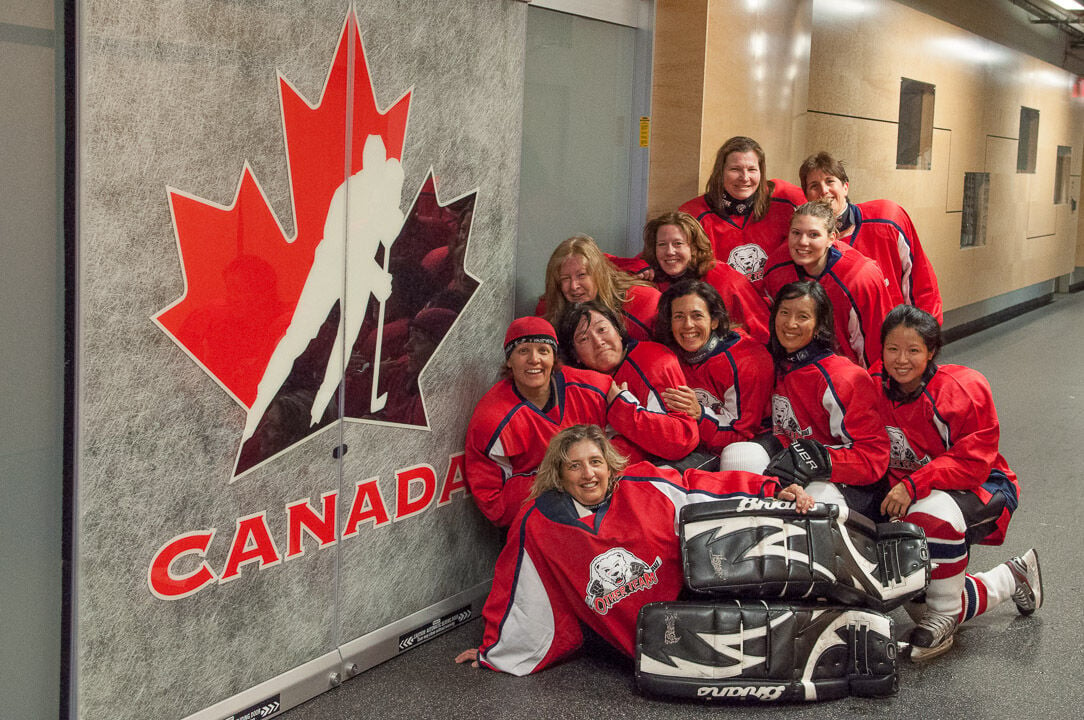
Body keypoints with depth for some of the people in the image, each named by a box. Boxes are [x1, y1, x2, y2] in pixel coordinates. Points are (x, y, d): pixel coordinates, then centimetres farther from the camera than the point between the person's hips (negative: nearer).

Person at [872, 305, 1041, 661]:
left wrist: (913, 486, -36)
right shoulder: (875, 389, -7)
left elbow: (973, 461, -25)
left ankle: (943, 617, -18)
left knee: (931, 512, -41)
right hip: (907, 501, 6)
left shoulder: (964, 388, -21)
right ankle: (1012, 578, 18)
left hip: (981, 489, -6)